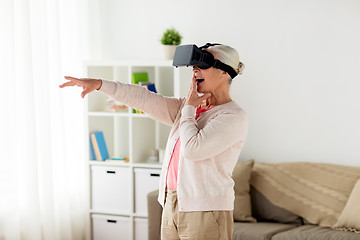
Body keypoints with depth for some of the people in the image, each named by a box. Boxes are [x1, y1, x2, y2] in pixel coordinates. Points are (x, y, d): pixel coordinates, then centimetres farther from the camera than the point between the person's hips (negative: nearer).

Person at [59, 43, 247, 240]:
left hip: (204, 211, -7)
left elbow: (192, 149, -19)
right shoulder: (187, 107, 15)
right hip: (172, 206, 7)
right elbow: (146, 99, 10)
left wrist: (189, 108, -5)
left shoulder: (234, 116, -9)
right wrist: (99, 84, 4)